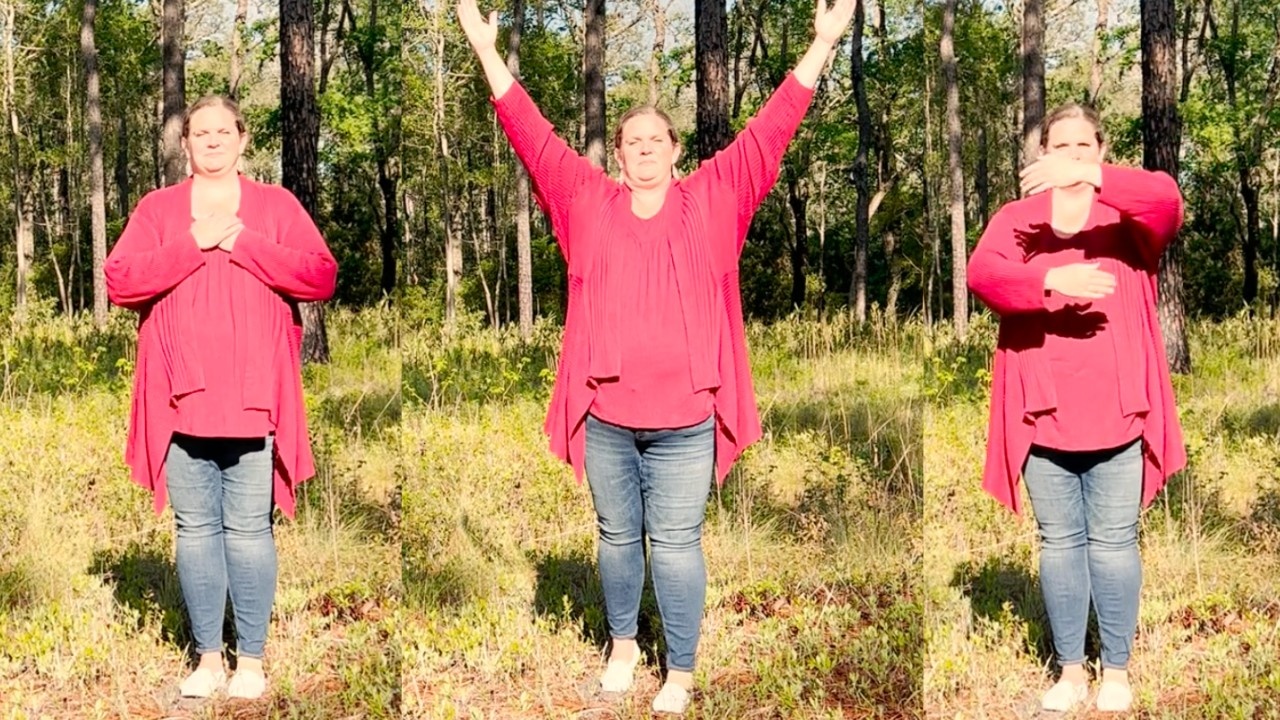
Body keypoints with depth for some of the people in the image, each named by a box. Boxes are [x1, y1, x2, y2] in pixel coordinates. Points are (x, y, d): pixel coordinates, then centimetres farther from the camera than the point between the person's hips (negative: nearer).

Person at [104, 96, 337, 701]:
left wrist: (242, 243, -10)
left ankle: (251, 660, 8)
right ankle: (208, 656, 14)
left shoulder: (276, 206, 9)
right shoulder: (156, 208, 11)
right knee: (195, 528, 5)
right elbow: (118, 282, -1)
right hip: (181, 397, 2)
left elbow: (321, 277, -3)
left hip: (253, 397, -1)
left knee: (248, 529, -1)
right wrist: (193, 244, -9)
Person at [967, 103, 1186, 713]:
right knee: (1059, 542, 10)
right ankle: (1071, 669, 22)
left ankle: (1116, 669, 19)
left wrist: (1091, 178, -35)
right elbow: (980, 274, -15)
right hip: (1043, 412, 1)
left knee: (1114, 542, 6)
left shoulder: (1127, 214, 3)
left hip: (1117, 411, -1)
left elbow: (1168, 200, -21)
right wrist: (1051, 281, -32)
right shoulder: (1016, 218, 5)